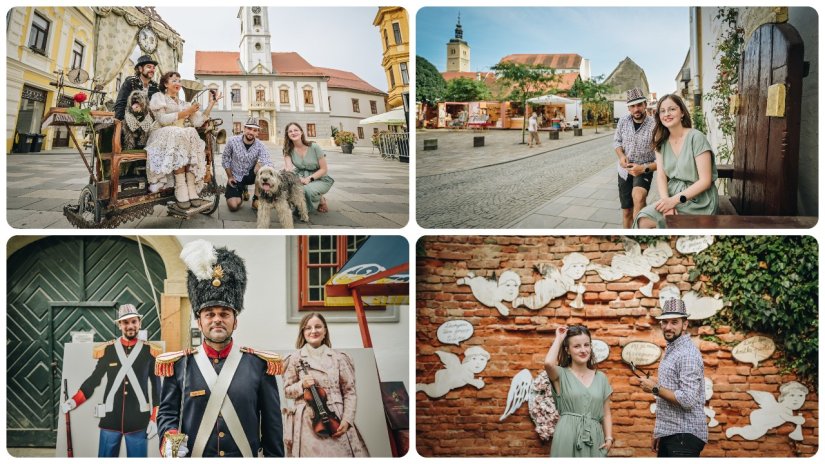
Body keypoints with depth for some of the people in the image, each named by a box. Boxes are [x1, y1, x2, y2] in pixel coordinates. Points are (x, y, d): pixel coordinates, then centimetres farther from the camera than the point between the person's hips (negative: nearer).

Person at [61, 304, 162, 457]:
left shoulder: (149, 351, 2)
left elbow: (156, 387, 5)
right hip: (110, 418, 1)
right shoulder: (107, 350, 4)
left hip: (139, 420, -1)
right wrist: (73, 402, -4)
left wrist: (154, 419, 1)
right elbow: (94, 380, 10)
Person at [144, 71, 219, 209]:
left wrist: (211, 104, 8)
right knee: (177, 134, -36)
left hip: (184, 137, 4)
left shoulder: (184, 104, 26)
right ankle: (181, 192, -42)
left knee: (191, 133, -29)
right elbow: (162, 119, -7)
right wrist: (185, 113, -5)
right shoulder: (158, 97, 11)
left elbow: (198, 122, 11)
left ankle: (191, 192, -38)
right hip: (163, 137, -4)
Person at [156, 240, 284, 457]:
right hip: (193, 455, 0)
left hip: (246, 455, 0)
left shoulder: (260, 364, -2)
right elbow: (167, 411, 2)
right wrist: (170, 440, -16)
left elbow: (272, 422, 0)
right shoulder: (179, 364, -1)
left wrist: (275, 456, -3)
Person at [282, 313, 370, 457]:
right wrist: (302, 385, -11)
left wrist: (347, 419, -7)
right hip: (308, 422, -1)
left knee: (340, 454, -2)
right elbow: (287, 390, 9)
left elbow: (349, 392, 4)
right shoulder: (296, 358, 4)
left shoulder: (338, 358, 4)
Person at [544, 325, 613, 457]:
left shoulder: (601, 378, 10)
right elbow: (548, 363, -24)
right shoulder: (561, 375, 0)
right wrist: (559, 339, -9)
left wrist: (609, 438, -1)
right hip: (568, 437, -3)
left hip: (594, 439, 3)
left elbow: (606, 413, 13)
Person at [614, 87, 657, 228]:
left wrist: (644, 168, -27)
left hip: (644, 170, -4)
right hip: (624, 171, 4)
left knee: (638, 196, -35)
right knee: (626, 211, 12)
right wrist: (621, 156, -8)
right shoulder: (623, 122, -5)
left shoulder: (654, 126, -17)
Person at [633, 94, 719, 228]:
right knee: (643, 220, -19)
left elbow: (705, 181, -15)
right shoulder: (662, 141, 7)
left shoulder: (696, 138, -12)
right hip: (673, 196, 6)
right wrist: (666, 200, -20)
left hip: (699, 200, -5)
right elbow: (661, 175, 0)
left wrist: (675, 200, -22)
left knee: (647, 222, -21)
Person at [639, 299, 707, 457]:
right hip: (668, 435, 9)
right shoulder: (670, 350, 13)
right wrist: (659, 431, 17)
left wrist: (655, 388, -16)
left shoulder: (688, 354, -16)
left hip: (684, 436, -9)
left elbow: (687, 400, -25)